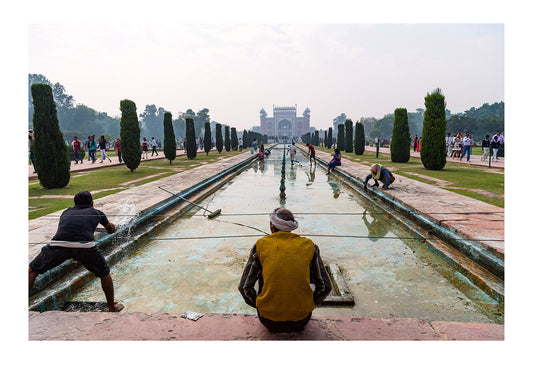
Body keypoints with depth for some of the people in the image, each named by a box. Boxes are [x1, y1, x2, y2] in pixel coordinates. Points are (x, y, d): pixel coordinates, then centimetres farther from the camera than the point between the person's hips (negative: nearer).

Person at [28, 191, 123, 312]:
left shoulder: (66, 212, 34)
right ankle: (112, 307, 30)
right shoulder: (96, 212, 29)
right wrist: (111, 227, 73)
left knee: (32, 270, 28)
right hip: (85, 245, -1)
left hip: (57, 243, 2)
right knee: (104, 274, 21)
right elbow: (110, 228, 48)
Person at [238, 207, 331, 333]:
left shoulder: (261, 245, -5)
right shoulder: (309, 246, -2)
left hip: (269, 321, 0)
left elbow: (244, 287, -2)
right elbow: (325, 286, 2)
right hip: (301, 321, 1)